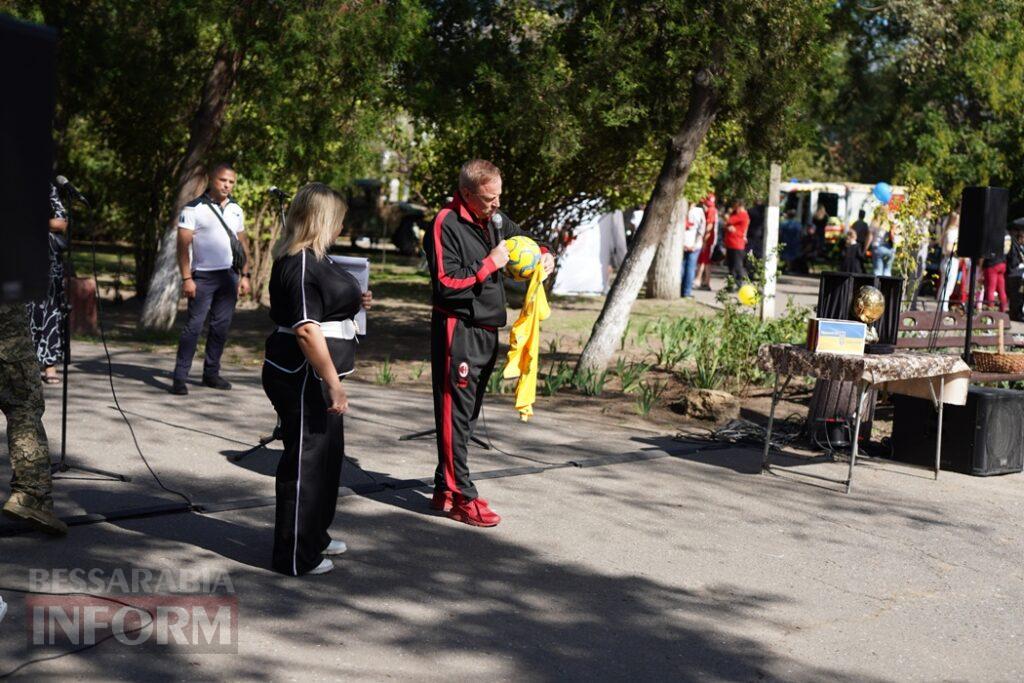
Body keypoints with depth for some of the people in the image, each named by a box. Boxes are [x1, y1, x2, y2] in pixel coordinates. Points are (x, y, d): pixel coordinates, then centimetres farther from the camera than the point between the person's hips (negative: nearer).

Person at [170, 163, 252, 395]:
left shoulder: (236, 210, 12)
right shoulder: (194, 208, -5)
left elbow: (243, 243, 16)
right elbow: (183, 245, -8)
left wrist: (245, 275, 8)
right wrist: (186, 278, -14)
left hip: (229, 275, 5)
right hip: (203, 276, -5)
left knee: (221, 326, 7)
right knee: (194, 326, -7)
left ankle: (211, 373, 15)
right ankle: (180, 377, -5)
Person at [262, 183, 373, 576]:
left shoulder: (312, 259, 14)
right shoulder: (301, 265, -19)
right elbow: (306, 329, -25)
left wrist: (352, 304, 15)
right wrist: (333, 383, -23)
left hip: (313, 378, 11)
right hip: (302, 377, -11)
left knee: (327, 455, 21)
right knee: (305, 461, -1)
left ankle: (314, 537, 37)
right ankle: (295, 556, 10)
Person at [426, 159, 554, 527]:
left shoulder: (495, 219, 10)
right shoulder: (447, 224, -13)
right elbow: (447, 284, -20)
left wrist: (544, 256, 8)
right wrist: (490, 263, -17)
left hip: (487, 331, 9)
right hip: (457, 331, -9)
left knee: (468, 414, 14)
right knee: (455, 414, -5)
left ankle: (445, 489, 24)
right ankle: (461, 497, -1)